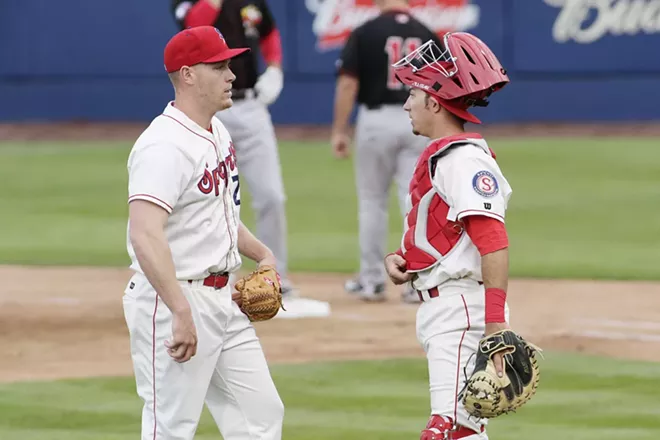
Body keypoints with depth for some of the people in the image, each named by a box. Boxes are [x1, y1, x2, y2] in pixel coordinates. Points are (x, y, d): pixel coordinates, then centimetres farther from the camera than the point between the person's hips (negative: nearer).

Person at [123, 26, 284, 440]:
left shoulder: (218, 133, 11)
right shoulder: (165, 145, -20)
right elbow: (145, 235, -32)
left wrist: (262, 253, 14)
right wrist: (181, 312, -37)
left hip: (224, 297, 10)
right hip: (173, 299, -10)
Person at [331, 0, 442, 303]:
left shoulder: (364, 34, -5)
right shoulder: (428, 36, 3)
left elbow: (347, 84, -10)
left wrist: (339, 131, -5)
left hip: (376, 120, -1)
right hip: (418, 121, 2)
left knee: (372, 201, 12)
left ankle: (372, 280, 17)